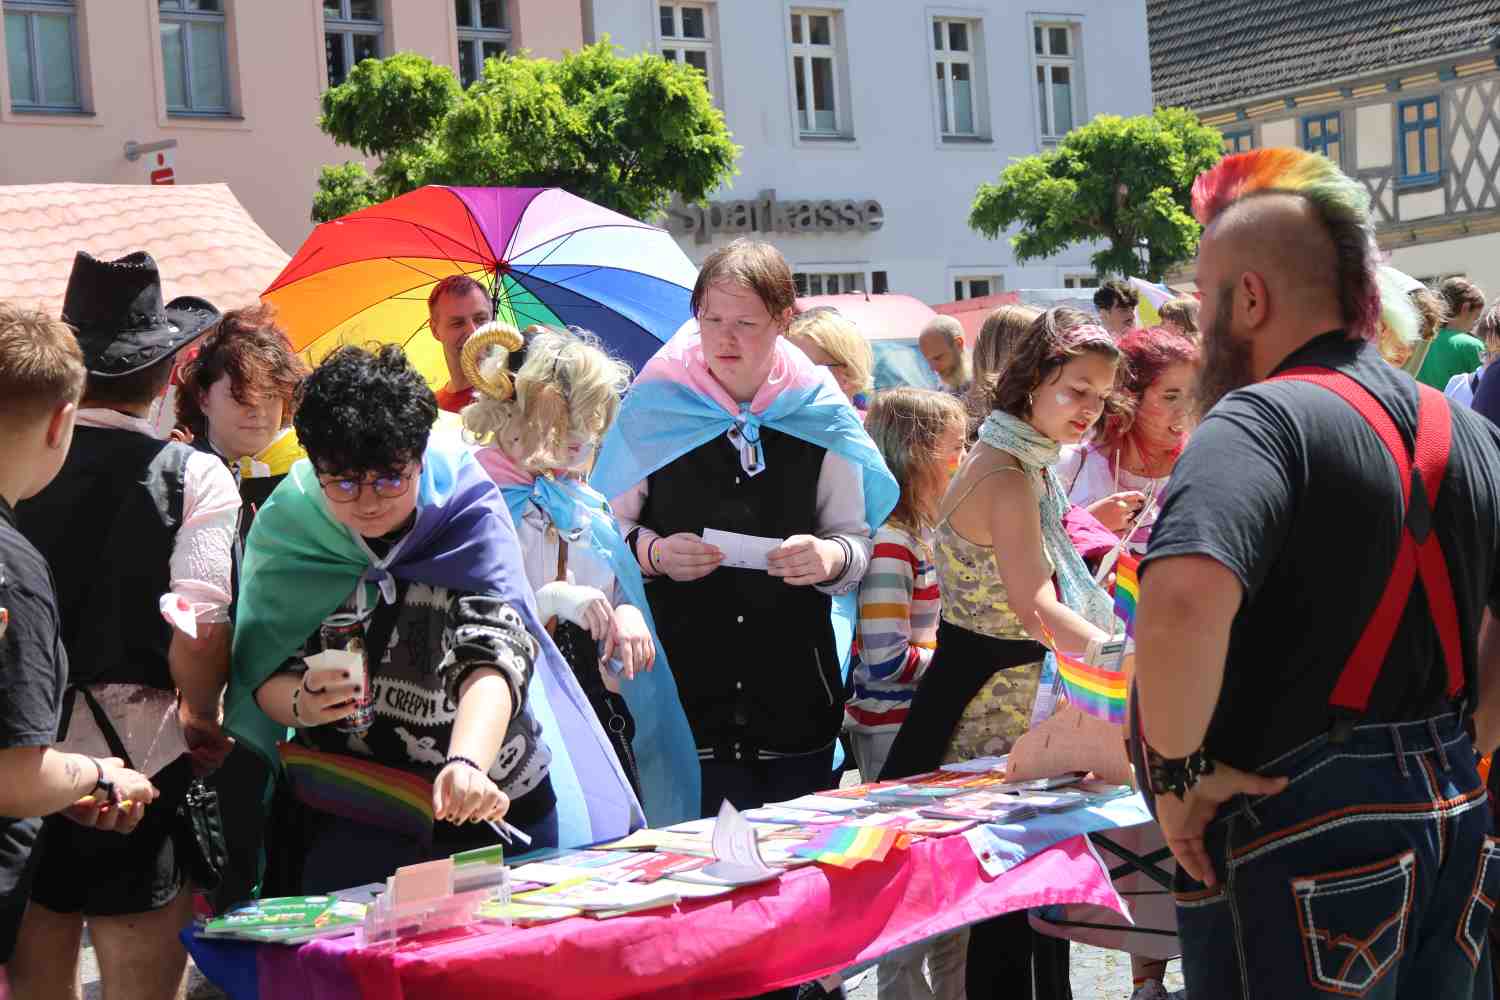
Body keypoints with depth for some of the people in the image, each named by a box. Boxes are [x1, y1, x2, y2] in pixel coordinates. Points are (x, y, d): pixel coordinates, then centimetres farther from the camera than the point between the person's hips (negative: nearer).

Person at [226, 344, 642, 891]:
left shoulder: (468, 511, -12)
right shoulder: (287, 528, -5)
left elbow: (493, 652, -25)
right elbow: (262, 678, -2)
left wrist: (468, 764, -43)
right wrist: (301, 703, -25)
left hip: (490, 800, -1)